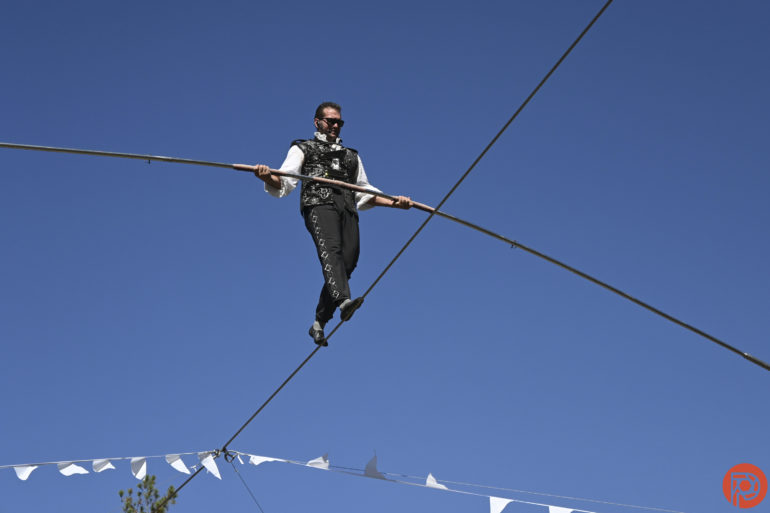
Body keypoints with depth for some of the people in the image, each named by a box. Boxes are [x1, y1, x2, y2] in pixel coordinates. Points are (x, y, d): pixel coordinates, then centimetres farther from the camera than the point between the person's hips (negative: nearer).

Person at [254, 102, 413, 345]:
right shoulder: (303, 149, 26)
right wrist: (268, 177, -14)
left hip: (347, 209, 4)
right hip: (318, 204, -4)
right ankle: (344, 301, -55)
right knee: (330, 250, -31)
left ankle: (319, 322, -6)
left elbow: (364, 193, 36)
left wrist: (394, 201, 22)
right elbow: (285, 181, 9)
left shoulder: (351, 156, 39)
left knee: (347, 261, -15)